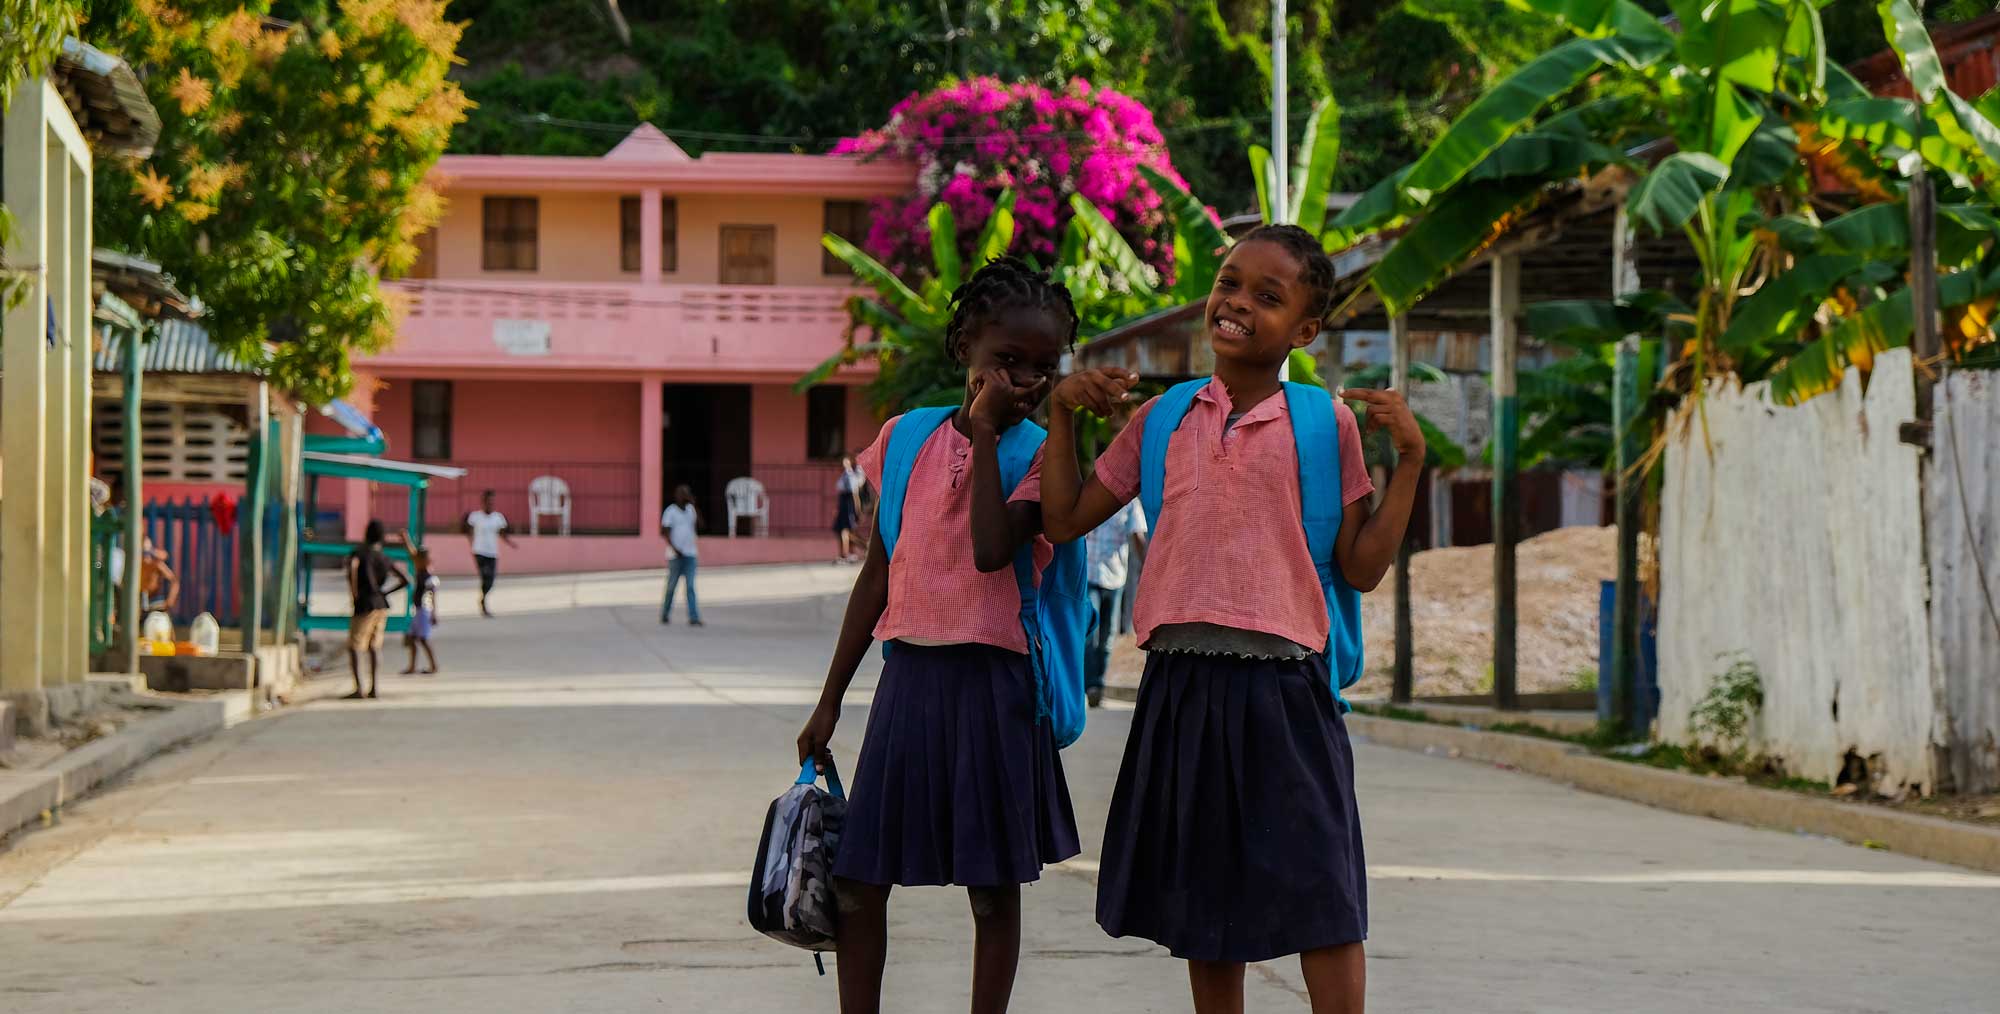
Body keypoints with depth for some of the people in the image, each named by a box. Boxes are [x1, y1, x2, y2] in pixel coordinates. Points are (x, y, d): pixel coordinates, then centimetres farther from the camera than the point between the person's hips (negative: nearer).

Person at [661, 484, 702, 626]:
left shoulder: (690, 509, 11)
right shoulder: (670, 511, -4)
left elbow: (700, 523, -1)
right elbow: (665, 531, -8)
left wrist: (694, 506, -7)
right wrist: (674, 549, -16)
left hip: (690, 554, 4)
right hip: (676, 555, -4)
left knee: (691, 586, -5)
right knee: (672, 585, 6)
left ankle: (693, 617, -12)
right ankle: (665, 614, 23)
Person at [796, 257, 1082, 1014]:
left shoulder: (1041, 454, -3)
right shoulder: (905, 439, 6)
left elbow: (992, 548, -22)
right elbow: (878, 574, 12)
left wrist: (985, 434, -16)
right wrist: (830, 700, 12)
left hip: (991, 678, -3)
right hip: (909, 672, 3)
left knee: (994, 883, 4)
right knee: (857, 877, 5)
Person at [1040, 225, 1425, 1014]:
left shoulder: (1324, 424, 2)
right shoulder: (1163, 418, 10)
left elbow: (1361, 567, 0)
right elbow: (1064, 519, 13)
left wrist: (1409, 457, -7)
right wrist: (1063, 414, 7)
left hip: (1282, 687, -3)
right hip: (1181, 683, 3)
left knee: (1319, 895, -5)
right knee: (1204, 897, 12)